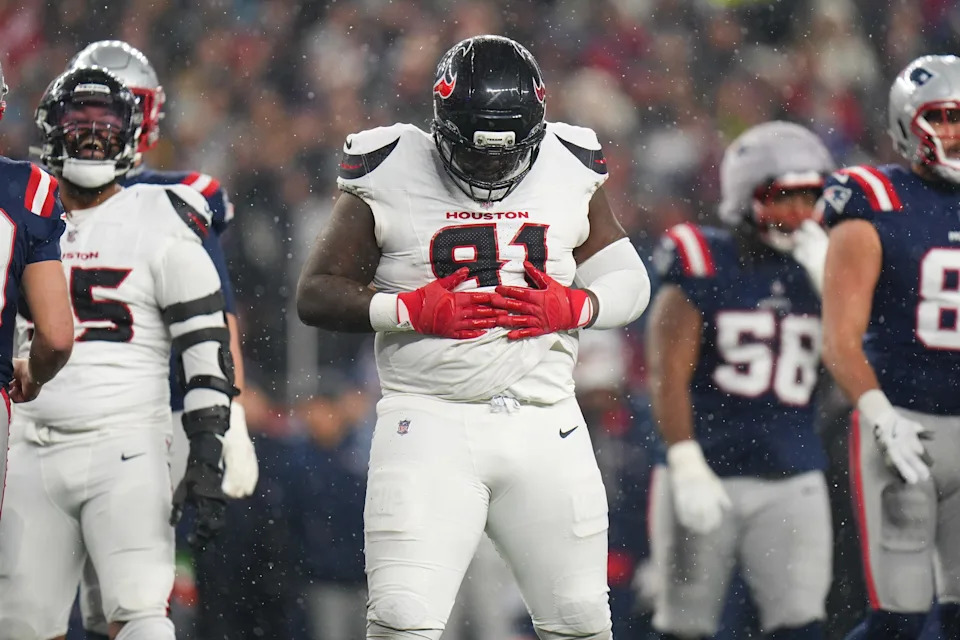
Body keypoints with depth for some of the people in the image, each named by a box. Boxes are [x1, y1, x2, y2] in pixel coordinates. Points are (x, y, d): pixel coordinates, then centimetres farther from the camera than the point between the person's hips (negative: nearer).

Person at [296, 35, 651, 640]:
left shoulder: (569, 173, 6)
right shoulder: (391, 180, -3)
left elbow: (628, 282, 13)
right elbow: (316, 294, -2)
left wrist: (572, 307, -8)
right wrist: (416, 311, -16)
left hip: (544, 425, 3)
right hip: (430, 424, -3)